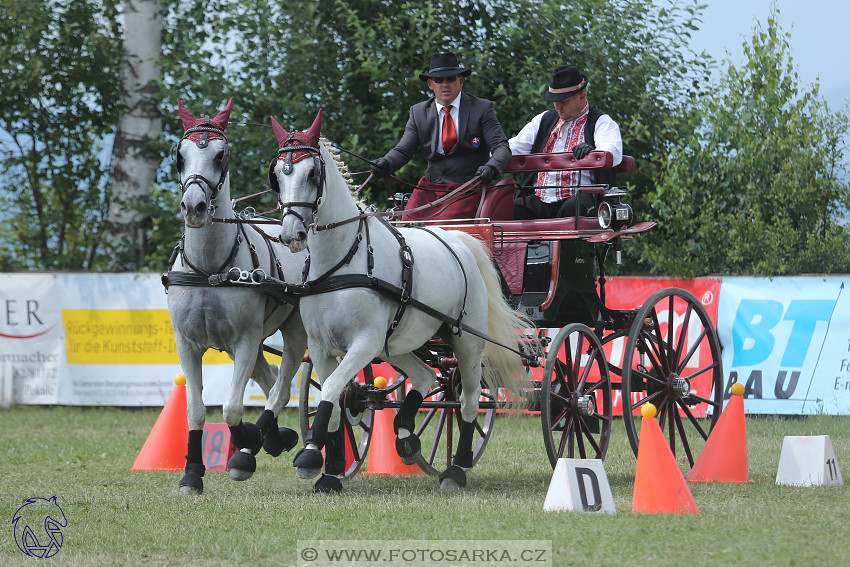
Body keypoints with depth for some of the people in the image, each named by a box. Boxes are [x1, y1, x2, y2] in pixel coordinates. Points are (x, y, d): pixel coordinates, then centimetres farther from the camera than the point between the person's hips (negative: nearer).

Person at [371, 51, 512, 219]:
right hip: (431, 187, 3)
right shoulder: (418, 112, 11)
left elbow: (501, 147, -5)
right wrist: (386, 163, -19)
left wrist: (491, 168, -28)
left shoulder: (482, 108, 2)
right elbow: (403, 150, 6)